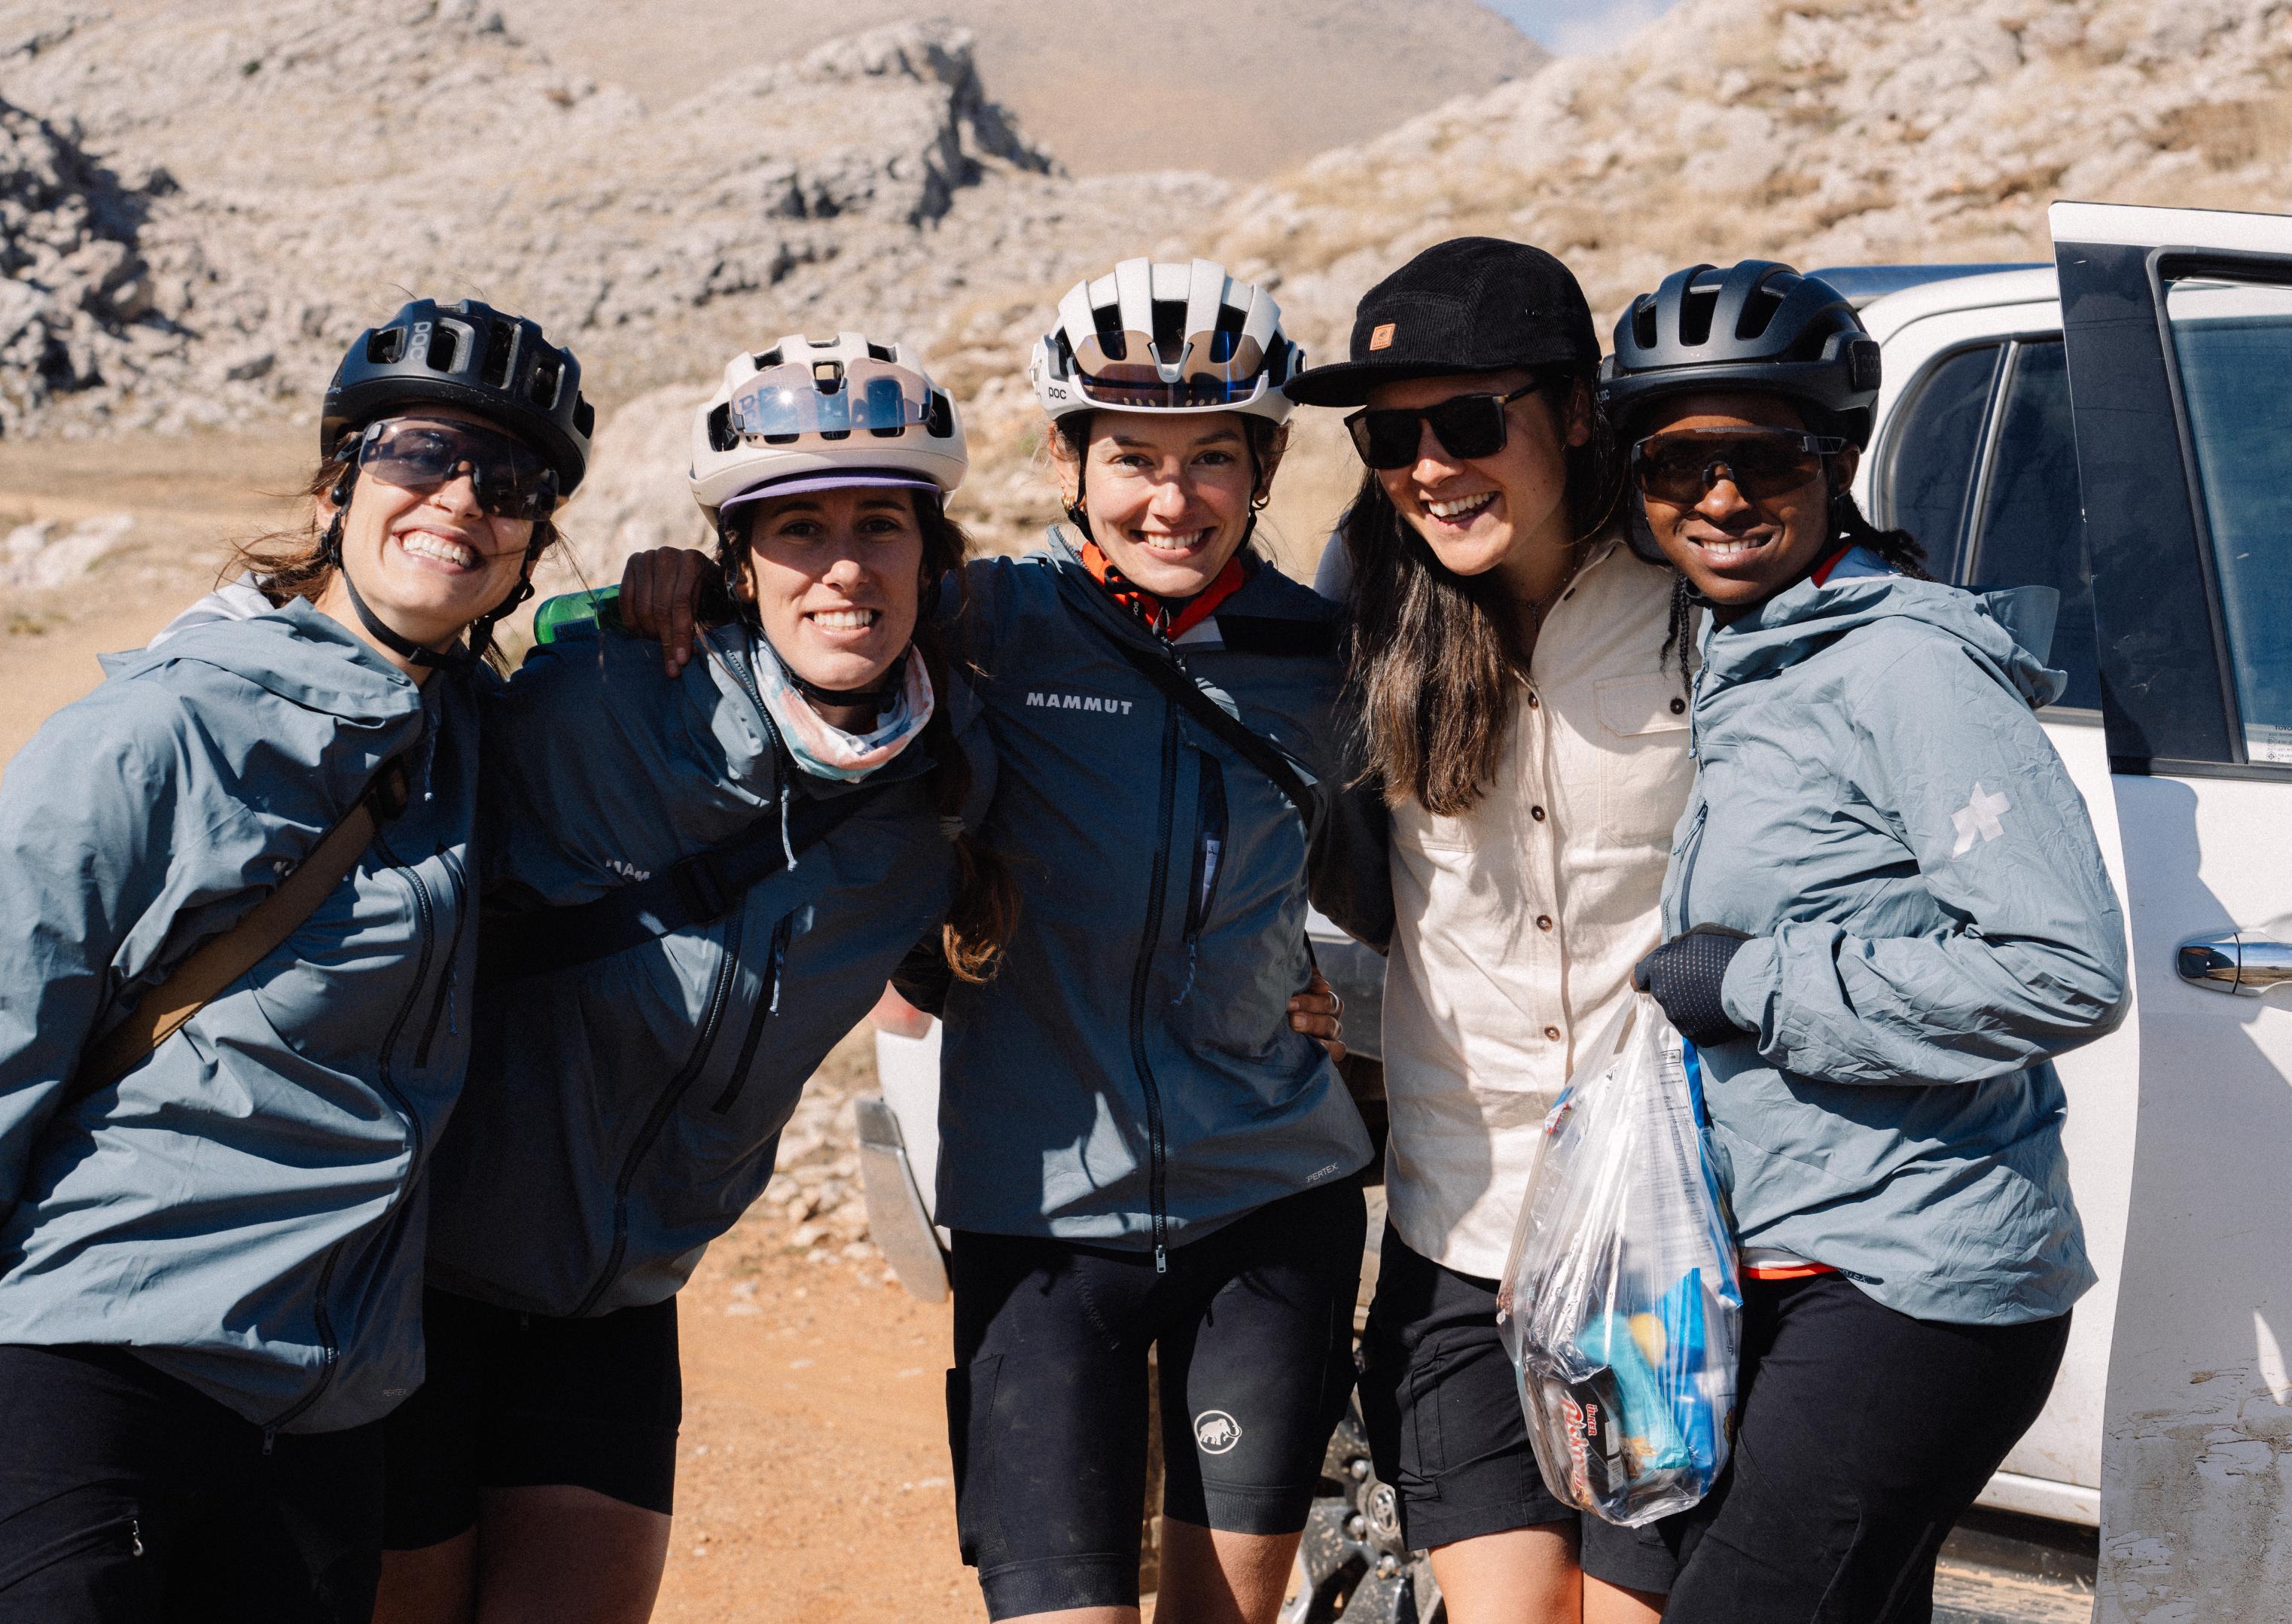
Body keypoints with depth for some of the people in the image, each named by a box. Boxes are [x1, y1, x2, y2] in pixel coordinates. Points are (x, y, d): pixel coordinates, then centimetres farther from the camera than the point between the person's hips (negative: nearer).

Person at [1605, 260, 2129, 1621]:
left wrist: (1751, 985, -17)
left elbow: (2064, 972, -23)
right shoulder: (1743, 668, 14)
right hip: (1792, 1273, 9)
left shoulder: (1905, 664, -15)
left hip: (1914, 1290, -9)